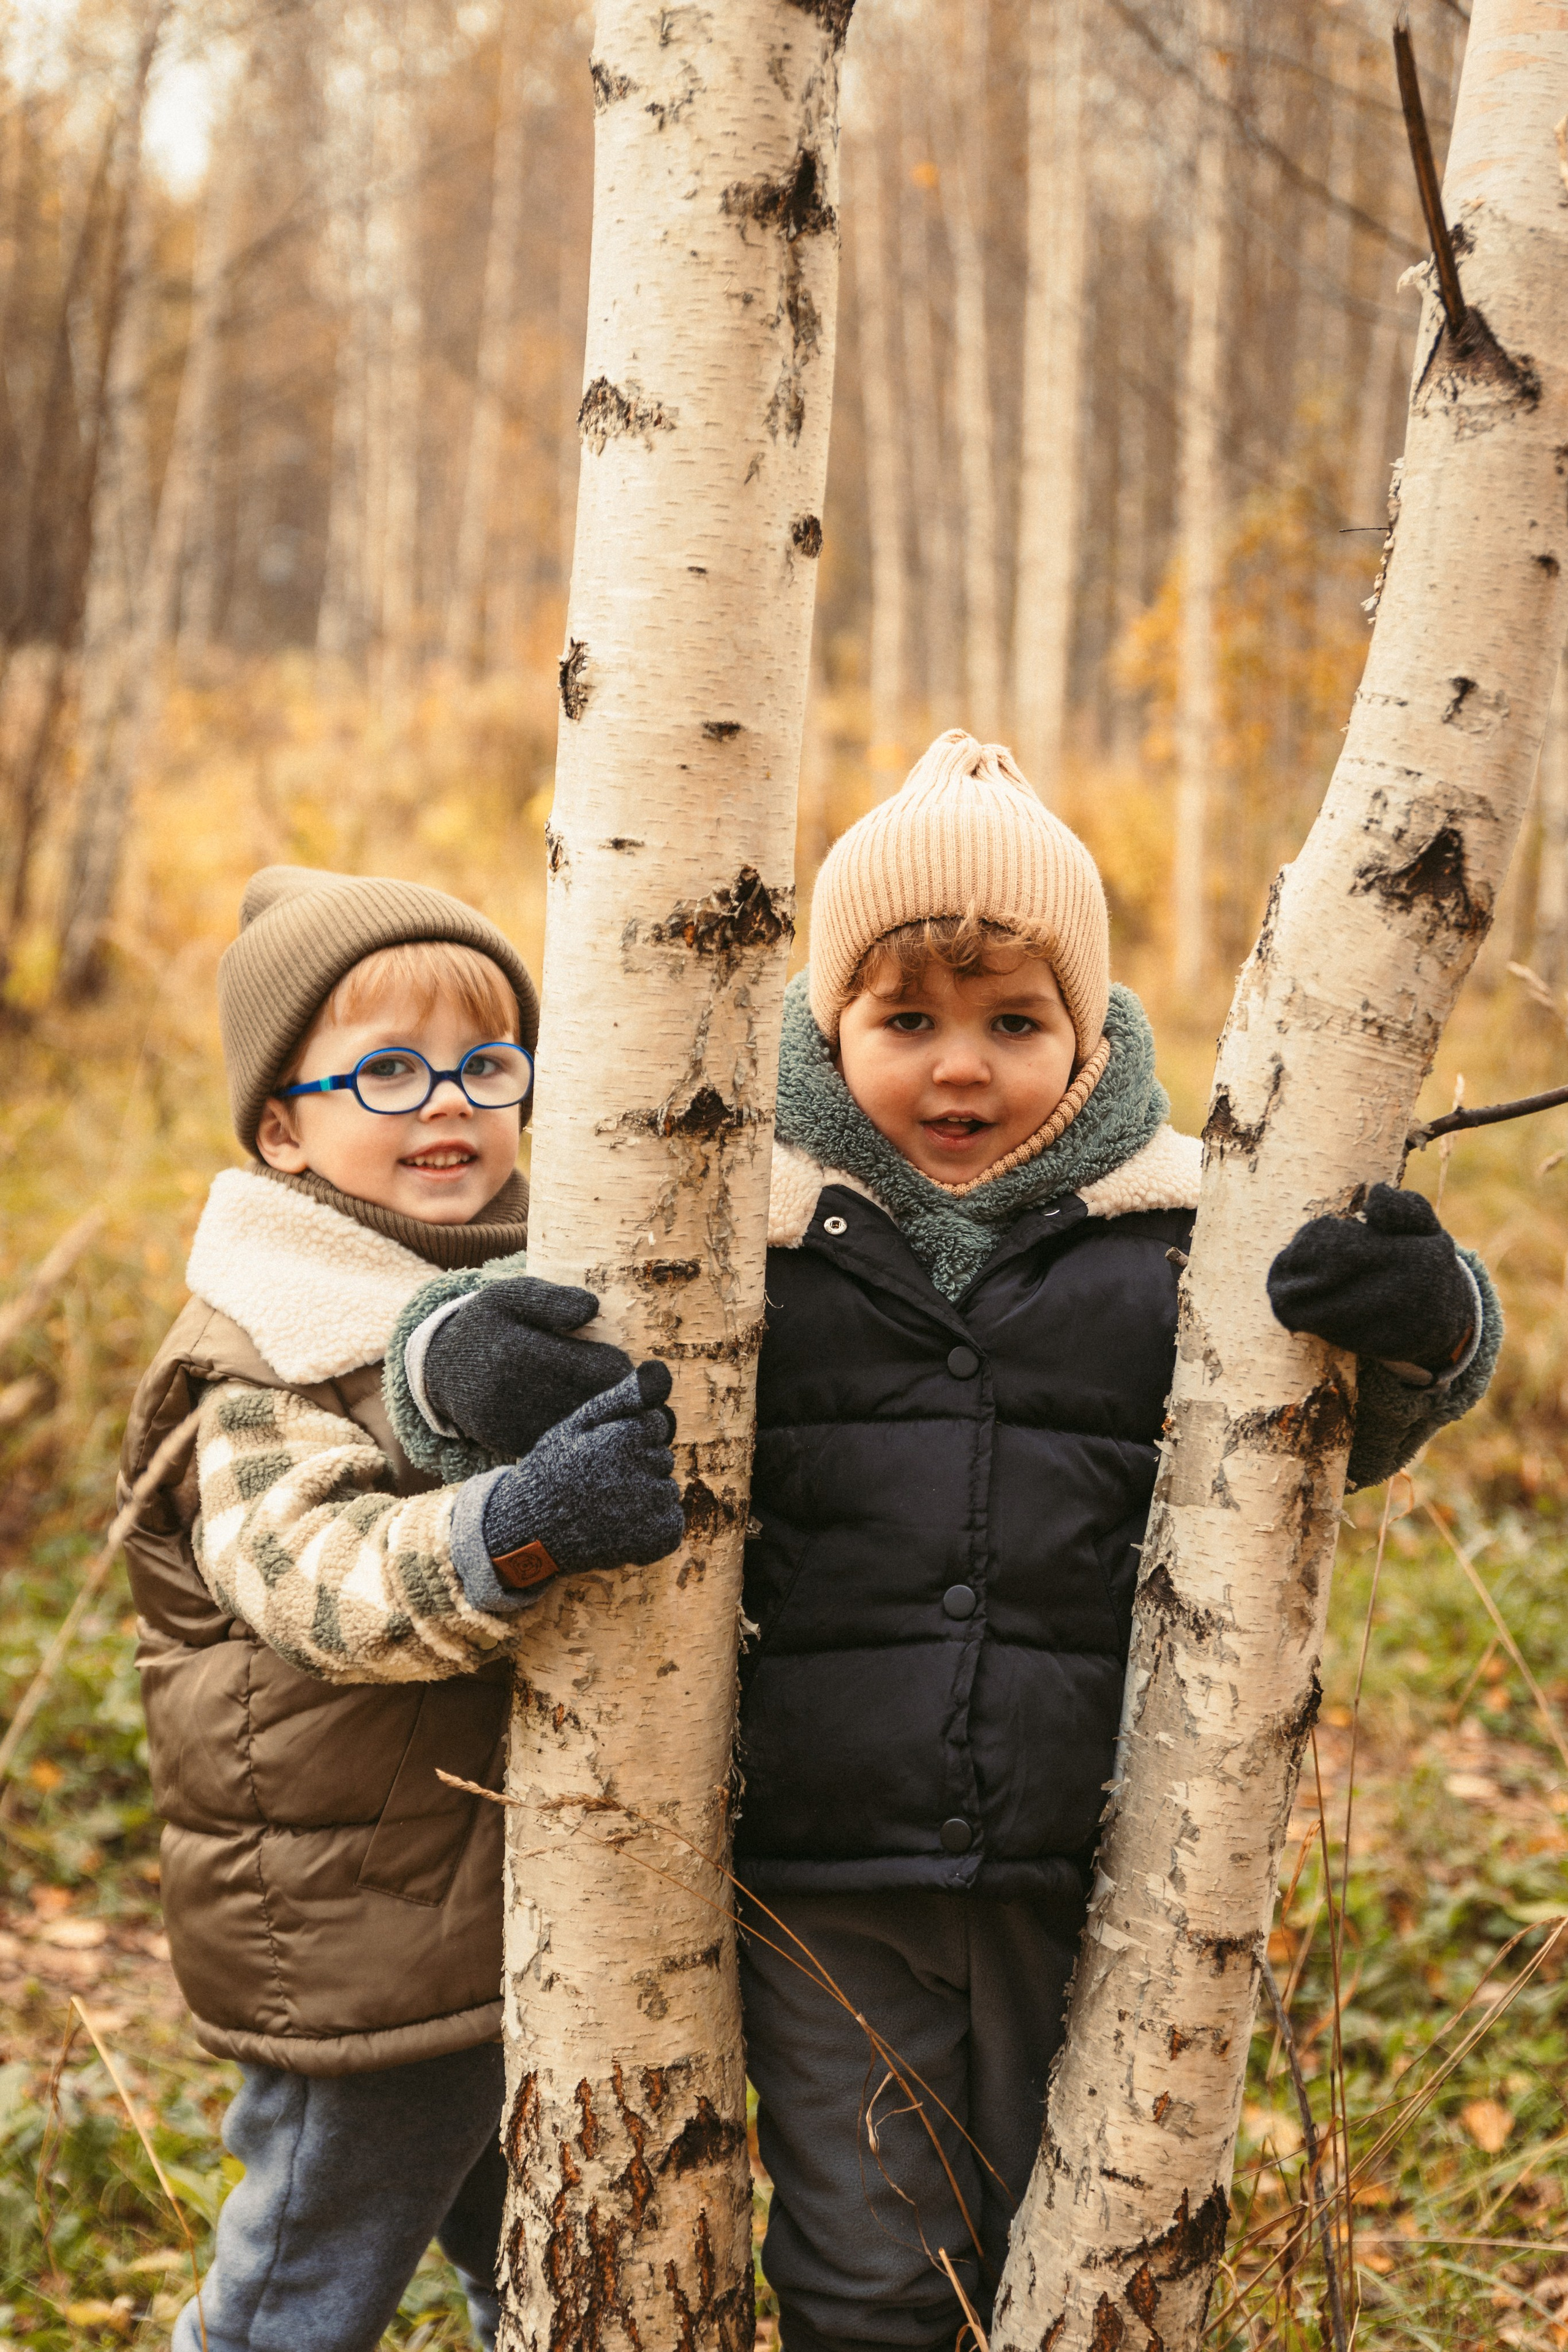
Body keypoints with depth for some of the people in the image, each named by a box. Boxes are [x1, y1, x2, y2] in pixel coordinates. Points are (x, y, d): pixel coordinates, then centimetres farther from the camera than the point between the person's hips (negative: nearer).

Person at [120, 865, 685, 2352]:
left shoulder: (544, 1299, 9)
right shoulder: (265, 1361, -15)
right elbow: (315, 1573, -33)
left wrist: (581, 1402, -16)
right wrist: (514, 1529, -50)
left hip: (551, 1930, 7)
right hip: (364, 1953, -7)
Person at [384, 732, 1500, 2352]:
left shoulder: (1176, 1230, 0)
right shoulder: (742, 1218, -3)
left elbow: (1329, 1437, 2)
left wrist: (1419, 1326, -21)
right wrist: (473, 1352, -27)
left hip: (1090, 1874, 1)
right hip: (821, 1879, 0)